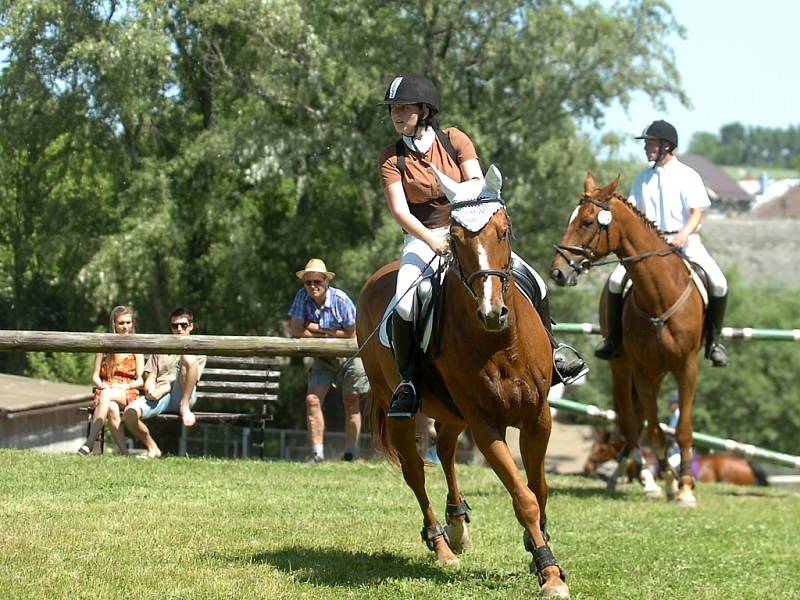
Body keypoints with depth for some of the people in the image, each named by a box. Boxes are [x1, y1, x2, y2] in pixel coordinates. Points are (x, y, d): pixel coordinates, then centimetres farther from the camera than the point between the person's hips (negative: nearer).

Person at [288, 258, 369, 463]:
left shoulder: (341, 300, -20)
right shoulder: (302, 296, -11)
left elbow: (351, 334, -16)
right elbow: (296, 331, -14)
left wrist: (318, 330, -15)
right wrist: (331, 334, -15)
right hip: (323, 358, 3)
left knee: (351, 403, 1)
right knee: (312, 400, -11)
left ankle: (350, 453, 8)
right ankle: (317, 453, -11)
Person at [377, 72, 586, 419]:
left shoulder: (455, 140, 0)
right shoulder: (392, 159, -3)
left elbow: (478, 185, -8)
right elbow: (400, 211, -13)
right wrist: (433, 241, -29)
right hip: (423, 238, -2)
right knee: (404, 305, -30)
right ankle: (407, 379, -12)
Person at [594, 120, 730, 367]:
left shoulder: (688, 176, 0)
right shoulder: (642, 179, 12)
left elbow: (697, 212, -7)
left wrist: (684, 235, -24)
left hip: (685, 241, -3)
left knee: (718, 283, -21)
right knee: (616, 281, -18)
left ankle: (713, 340, -4)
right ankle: (613, 340, -4)